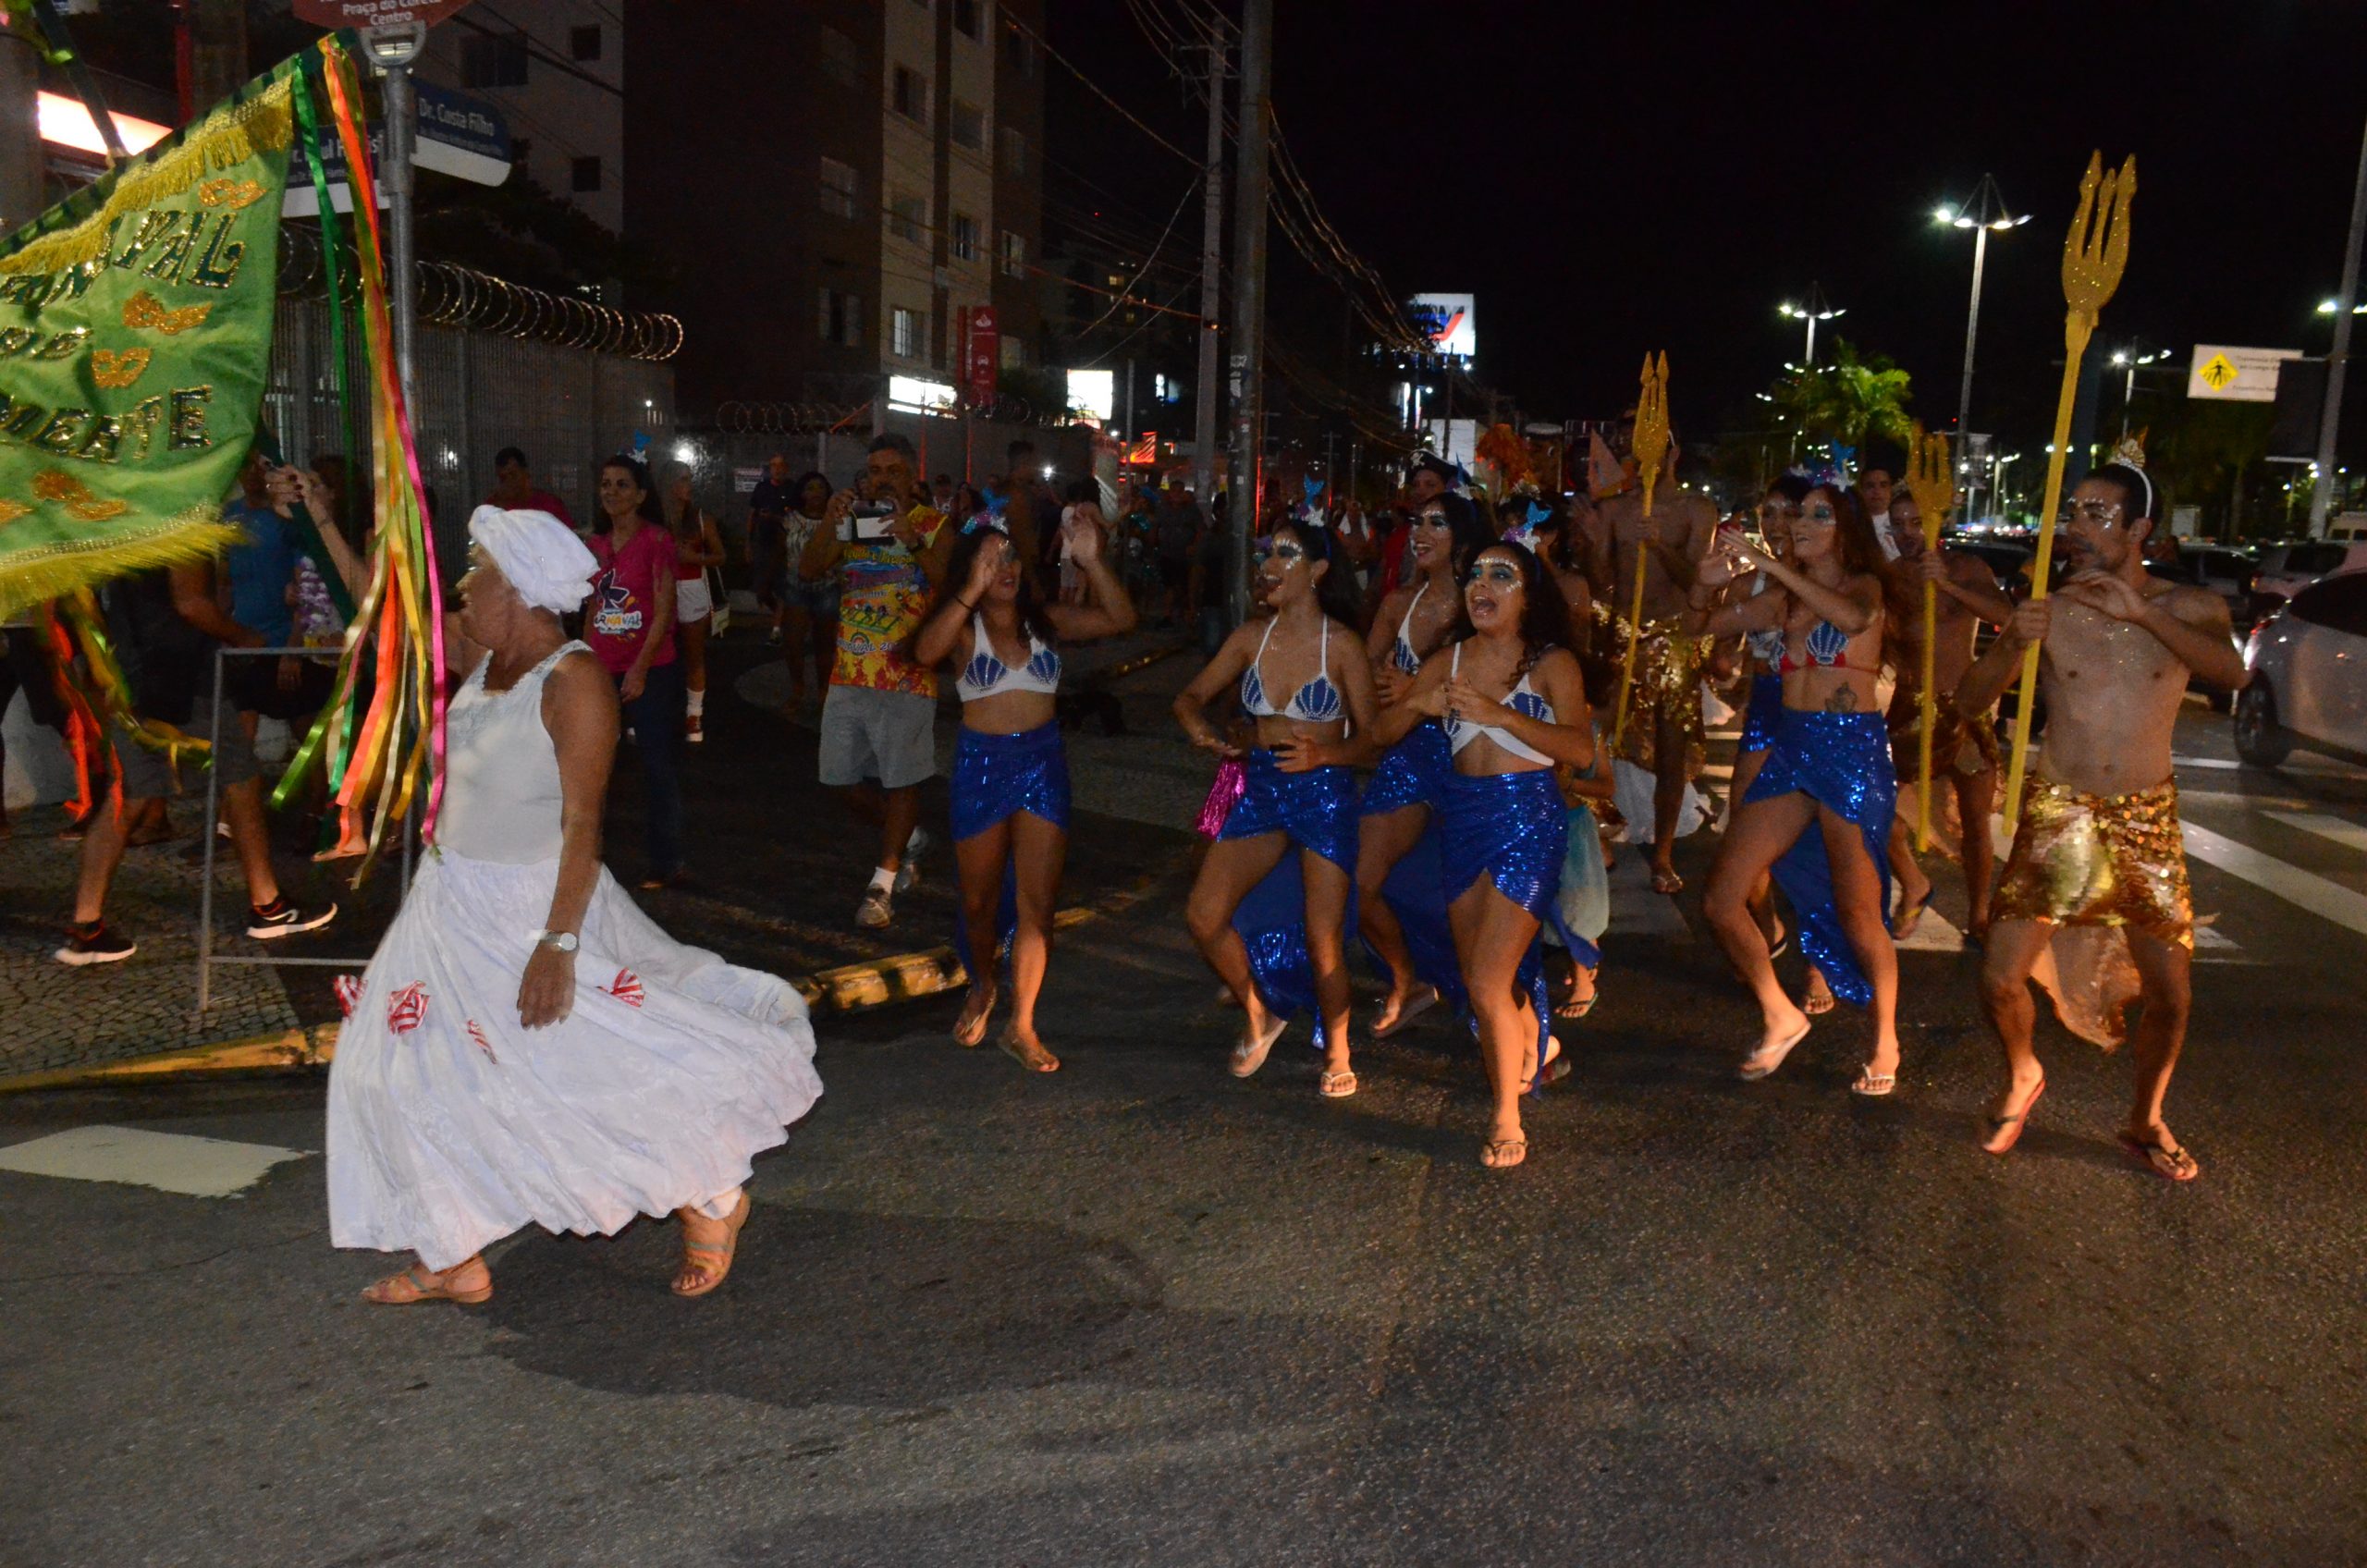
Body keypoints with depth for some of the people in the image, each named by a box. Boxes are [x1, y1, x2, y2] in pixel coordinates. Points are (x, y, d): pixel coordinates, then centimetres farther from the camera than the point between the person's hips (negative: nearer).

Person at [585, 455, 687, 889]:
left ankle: (667, 863, 8)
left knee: (657, 767, -1)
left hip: (650, 670, -5)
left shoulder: (657, 540, -7)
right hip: (603, 671, 5)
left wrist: (640, 669, -17)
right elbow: (592, 611, 16)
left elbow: (664, 611, -11)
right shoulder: (595, 544, 10)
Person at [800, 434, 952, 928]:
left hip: (907, 676, -5)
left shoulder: (933, 525, -1)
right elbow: (808, 571, -1)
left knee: (900, 782, -1)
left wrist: (914, 542, -28)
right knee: (848, 782, 10)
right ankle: (910, 840, 33)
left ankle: (883, 884, 10)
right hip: (848, 675, 5)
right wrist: (829, 523, -15)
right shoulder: (852, 522, 11)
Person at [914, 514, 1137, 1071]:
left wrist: (1093, 563, -18)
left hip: (1043, 762, 1)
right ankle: (982, 989, 41)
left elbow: (1120, 619, -5)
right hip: (981, 765, -1)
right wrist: (972, 592, -35)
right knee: (980, 901, 13)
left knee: (1037, 902, -3)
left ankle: (1022, 1026, 7)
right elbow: (926, 650, -26)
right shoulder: (964, 628, -4)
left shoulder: (1047, 621, 4)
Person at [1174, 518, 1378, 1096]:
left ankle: (1337, 1056, 22)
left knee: (1322, 940, -2)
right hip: (1261, 787, 5)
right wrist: (1198, 726, -13)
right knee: (1204, 914, -4)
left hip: (1325, 793, -4)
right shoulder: (1251, 636, 3)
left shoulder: (1340, 643, -9)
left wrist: (1322, 754, -25)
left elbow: (1368, 737, -6)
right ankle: (1259, 1016, 21)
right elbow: (1191, 696, 10)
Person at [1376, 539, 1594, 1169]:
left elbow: (1581, 748, -18)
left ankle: (1506, 1120, 6)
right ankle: (1532, 1043, 45)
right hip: (1462, 816, 5)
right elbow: (1383, 731, 8)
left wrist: (1501, 714, -26)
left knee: (1488, 985, -11)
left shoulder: (1552, 663, -4)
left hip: (1528, 819, -5)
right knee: (1477, 978, 14)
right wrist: (1417, 704, -13)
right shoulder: (1448, 661, 9)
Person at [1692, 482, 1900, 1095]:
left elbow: (1852, 616, -27)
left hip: (1851, 750, -6)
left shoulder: (1864, 585, -2)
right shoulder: (1784, 599, 14)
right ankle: (1780, 1017, 19)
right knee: (1720, 900, 0)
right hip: (1791, 749, 6)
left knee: (1856, 912, 1)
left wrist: (1769, 562, -26)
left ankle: (1885, 1043, 23)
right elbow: (1700, 625, 17)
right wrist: (1706, 583, -5)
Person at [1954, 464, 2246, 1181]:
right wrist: (2011, 645, -28)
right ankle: (2022, 1078, 24)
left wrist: (2143, 613, -31)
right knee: (2000, 979, -8)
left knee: (2170, 993, 3)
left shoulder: (2188, 606, -2)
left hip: (2148, 819, 1)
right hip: (2057, 815, -1)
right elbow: (1970, 701, -9)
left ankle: (2145, 1121, 29)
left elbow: (2233, 672, -23)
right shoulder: (2050, 611, -4)